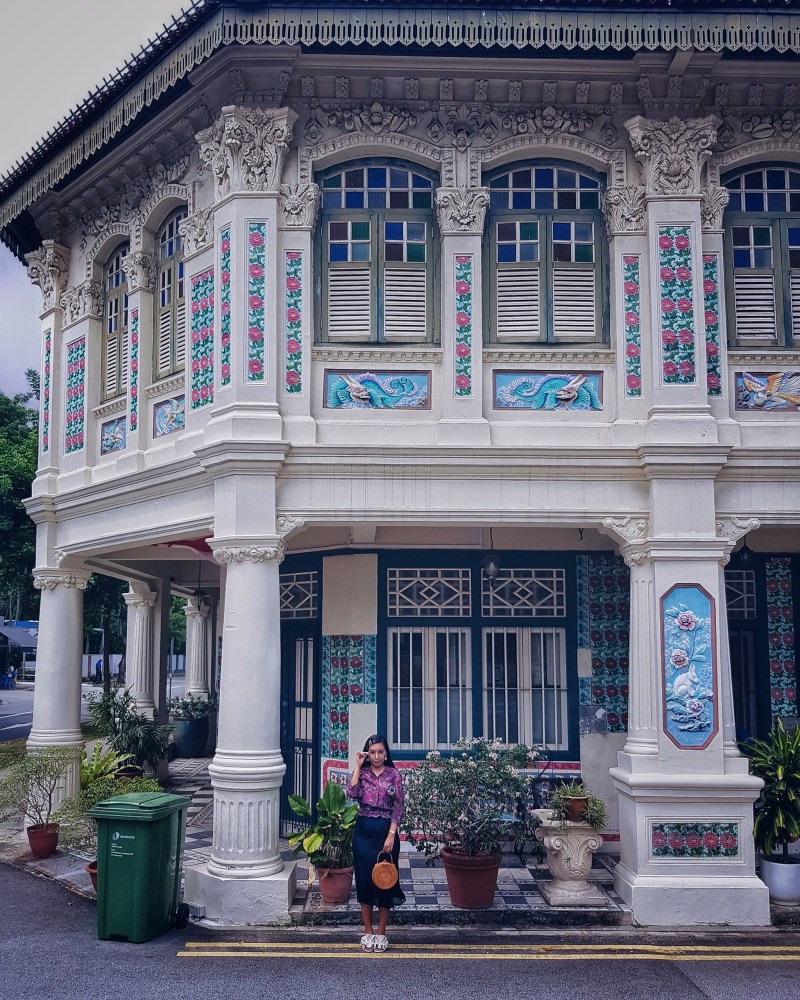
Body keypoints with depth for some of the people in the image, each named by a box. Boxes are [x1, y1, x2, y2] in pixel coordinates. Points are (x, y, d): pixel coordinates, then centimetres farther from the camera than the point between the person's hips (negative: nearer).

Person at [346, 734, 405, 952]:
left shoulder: (394, 774, -1)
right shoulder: (361, 773, 4)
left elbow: (398, 807, -4)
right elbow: (352, 794, -15)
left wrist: (391, 835, -12)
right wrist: (358, 766, -12)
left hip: (385, 830, -2)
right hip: (363, 831, 2)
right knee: (364, 879, 6)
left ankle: (381, 933, 15)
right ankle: (367, 932, 18)